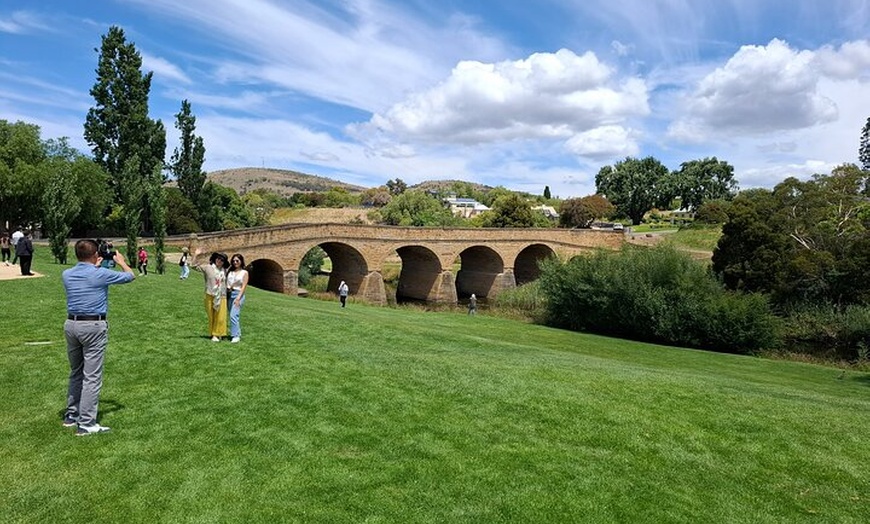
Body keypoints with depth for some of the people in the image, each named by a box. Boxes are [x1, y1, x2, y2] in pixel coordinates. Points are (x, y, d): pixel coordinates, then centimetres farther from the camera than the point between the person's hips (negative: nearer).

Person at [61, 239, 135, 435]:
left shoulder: (67, 275, 5)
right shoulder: (101, 274, -10)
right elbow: (130, 276, 5)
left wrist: (95, 267, 35)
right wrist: (121, 261, 22)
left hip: (71, 324, 7)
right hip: (94, 326, -7)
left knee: (75, 373, 21)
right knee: (92, 376, -2)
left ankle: (71, 415, 31)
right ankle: (86, 423, -1)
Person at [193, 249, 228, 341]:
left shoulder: (225, 271, 11)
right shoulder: (208, 268, 1)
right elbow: (194, 266, -2)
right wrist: (195, 255, -10)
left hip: (222, 297, 2)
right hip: (210, 296, -2)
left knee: (220, 316, 2)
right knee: (212, 316, 3)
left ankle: (218, 334, 14)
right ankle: (213, 334, 12)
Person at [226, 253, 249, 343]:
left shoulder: (244, 272, 2)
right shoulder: (230, 272, 14)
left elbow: (244, 286, -5)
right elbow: (226, 283, 11)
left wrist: (238, 298, -14)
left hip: (238, 294, -5)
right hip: (229, 294, 5)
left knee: (233, 315, -17)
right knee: (232, 316, 9)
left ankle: (236, 336, -14)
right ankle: (238, 333, 21)